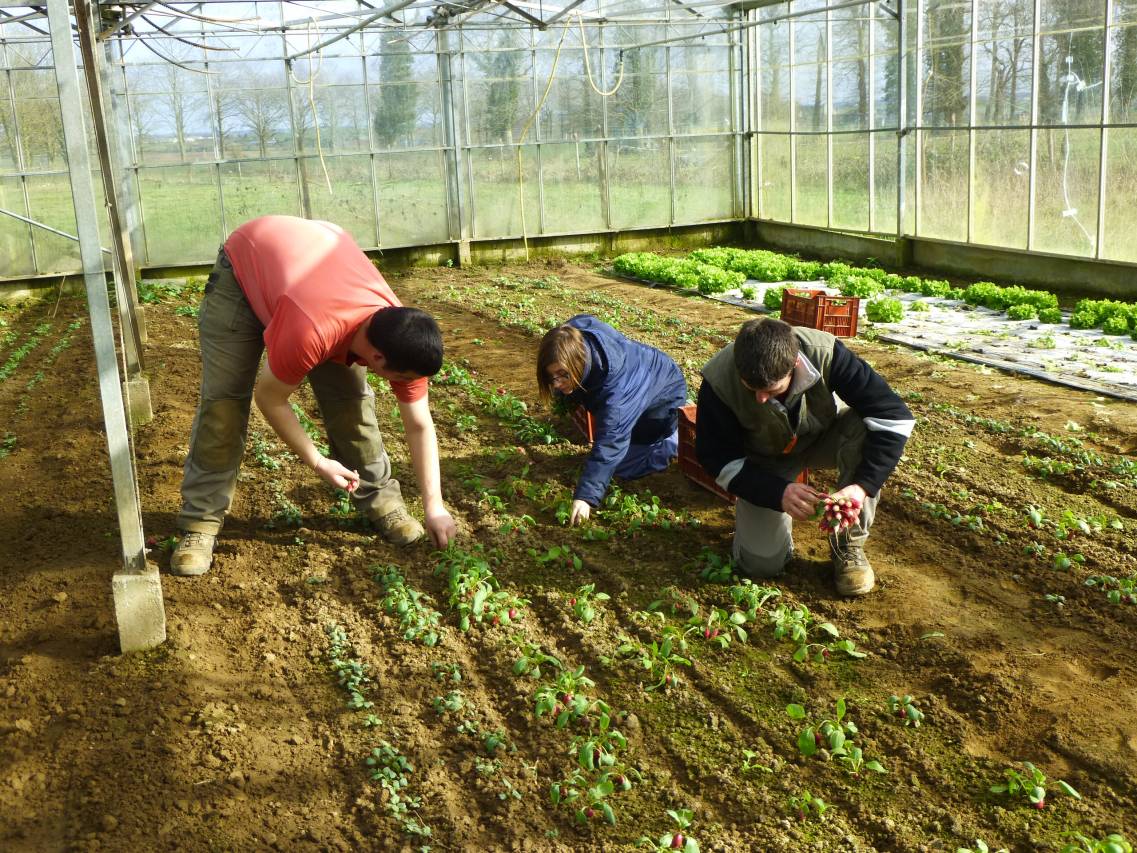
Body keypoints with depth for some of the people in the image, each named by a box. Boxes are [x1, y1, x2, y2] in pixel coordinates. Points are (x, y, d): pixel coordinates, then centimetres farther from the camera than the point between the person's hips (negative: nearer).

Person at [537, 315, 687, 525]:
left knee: (625, 467, -2)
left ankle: (676, 439, 14)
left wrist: (585, 497, -54)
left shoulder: (616, 393, -48)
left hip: (663, 399, -7)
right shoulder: (577, 330, -29)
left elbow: (607, 447, -48)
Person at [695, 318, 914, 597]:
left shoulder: (825, 353, -35)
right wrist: (778, 492, -37)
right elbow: (718, 459, -22)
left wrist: (863, 485, -43)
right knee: (761, 563, -16)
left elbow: (894, 416, -32)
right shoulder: (719, 380, -34)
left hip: (823, 438, 1)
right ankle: (779, 511, 20)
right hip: (765, 461, 0)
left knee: (865, 430, -34)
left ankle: (849, 545, -14)